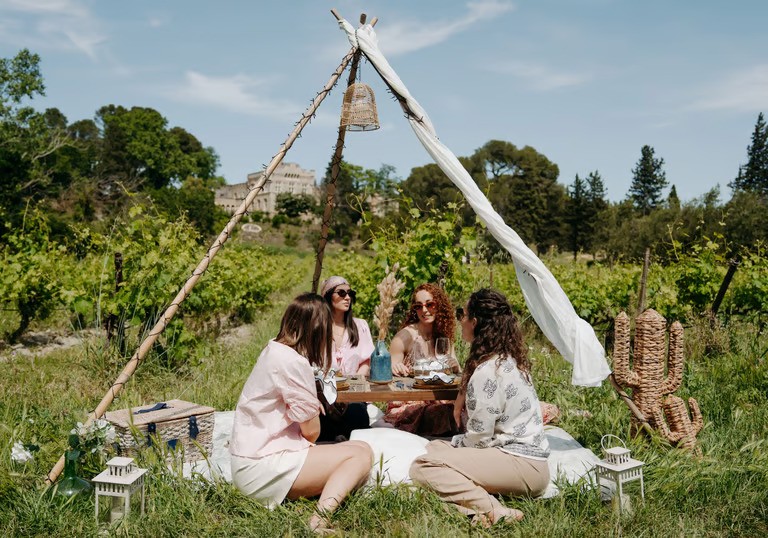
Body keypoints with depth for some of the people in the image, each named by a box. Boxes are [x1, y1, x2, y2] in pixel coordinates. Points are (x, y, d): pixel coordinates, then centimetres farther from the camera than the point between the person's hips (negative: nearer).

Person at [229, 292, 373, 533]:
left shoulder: (273, 349, 10)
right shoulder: (293, 362, -20)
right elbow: (311, 430, -9)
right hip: (262, 466, -10)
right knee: (361, 453, -7)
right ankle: (319, 520, -25)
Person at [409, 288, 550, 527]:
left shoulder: (487, 371, -19)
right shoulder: (511, 359, 10)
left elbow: (479, 438, -15)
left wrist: (453, 442, 5)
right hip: (529, 455, 10)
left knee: (421, 467, -14)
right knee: (435, 447, 14)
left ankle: (493, 511, -24)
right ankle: (489, 504, -8)